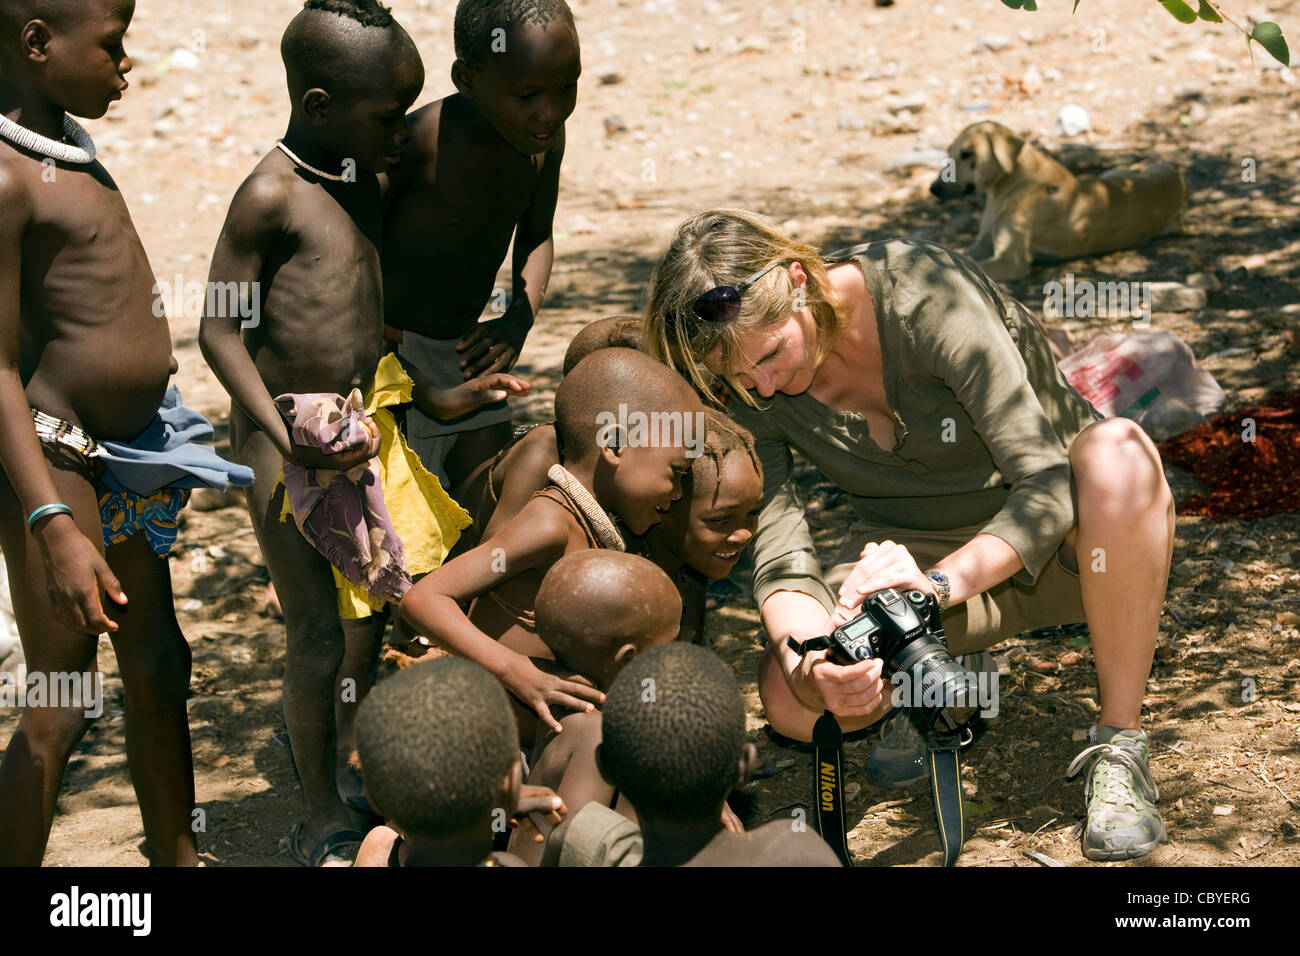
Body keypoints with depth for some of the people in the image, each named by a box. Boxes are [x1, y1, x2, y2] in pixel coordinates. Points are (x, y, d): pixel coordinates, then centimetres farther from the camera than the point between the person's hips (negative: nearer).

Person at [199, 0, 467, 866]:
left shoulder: (367, 182, 6)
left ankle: (347, 763, 39)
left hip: (362, 421, 8)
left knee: (376, 600, 18)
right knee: (319, 630, -2)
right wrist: (290, 441, -23)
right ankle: (323, 823, 13)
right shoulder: (272, 197, -18)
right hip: (290, 435, -8)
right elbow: (221, 331, -18)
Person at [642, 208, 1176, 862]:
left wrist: (940, 581, -47)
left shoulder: (928, 295, -29)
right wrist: (812, 669, -43)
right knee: (791, 699, -26)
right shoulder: (747, 385, -16)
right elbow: (779, 558, -22)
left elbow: (1047, 487, -31)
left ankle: (1119, 746, -23)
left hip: (1047, 541, -3)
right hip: (912, 552, 3)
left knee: (1118, 455, -39)